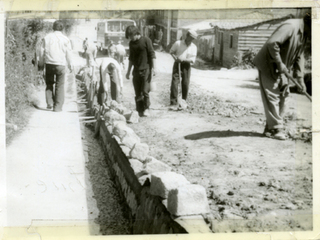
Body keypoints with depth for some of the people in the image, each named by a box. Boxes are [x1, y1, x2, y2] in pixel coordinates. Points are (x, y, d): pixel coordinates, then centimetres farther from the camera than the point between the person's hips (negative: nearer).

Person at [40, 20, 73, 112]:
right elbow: (68, 54, 3)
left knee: (49, 84, 17)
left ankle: (49, 103, 5)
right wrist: (70, 65, 14)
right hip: (60, 64, -2)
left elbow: (42, 51, 5)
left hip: (49, 64, 2)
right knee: (60, 85, 5)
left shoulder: (47, 37, 5)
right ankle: (58, 107, 3)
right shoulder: (65, 39, 1)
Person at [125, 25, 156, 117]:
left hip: (146, 69, -5)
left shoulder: (146, 40, -5)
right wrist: (128, 71, 18)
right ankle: (139, 111, 10)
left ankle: (146, 109, 3)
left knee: (145, 91, -9)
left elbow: (152, 54, -6)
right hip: (136, 71, 5)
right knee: (137, 92, 4)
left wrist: (153, 68, -12)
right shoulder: (131, 43, 11)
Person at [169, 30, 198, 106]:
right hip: (177, 63, -1)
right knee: (175, 80, -10)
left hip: (186, 65, 1)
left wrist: (182, 59, -20)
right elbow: (171, 51, 10)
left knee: (185, 82, 2)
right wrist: (175, 57, -10)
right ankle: (173, 100, -10)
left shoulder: (193, 47, -1)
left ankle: (184, 100, 15)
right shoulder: (178, 43, -3)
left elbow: (193, 60, -7)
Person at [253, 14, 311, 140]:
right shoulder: (290, 26, -24)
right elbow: (272, 43, -32)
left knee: (282, 97, 9)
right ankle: (276, 129, -3)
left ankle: (270, 128, 16)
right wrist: (280, 63, -27)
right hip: (268, 65, -9)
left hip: (282, 69, 10)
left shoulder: (304, 34, 6)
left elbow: (299, 57, 11)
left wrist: (300, 78, 5)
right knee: (272, 97, -7)